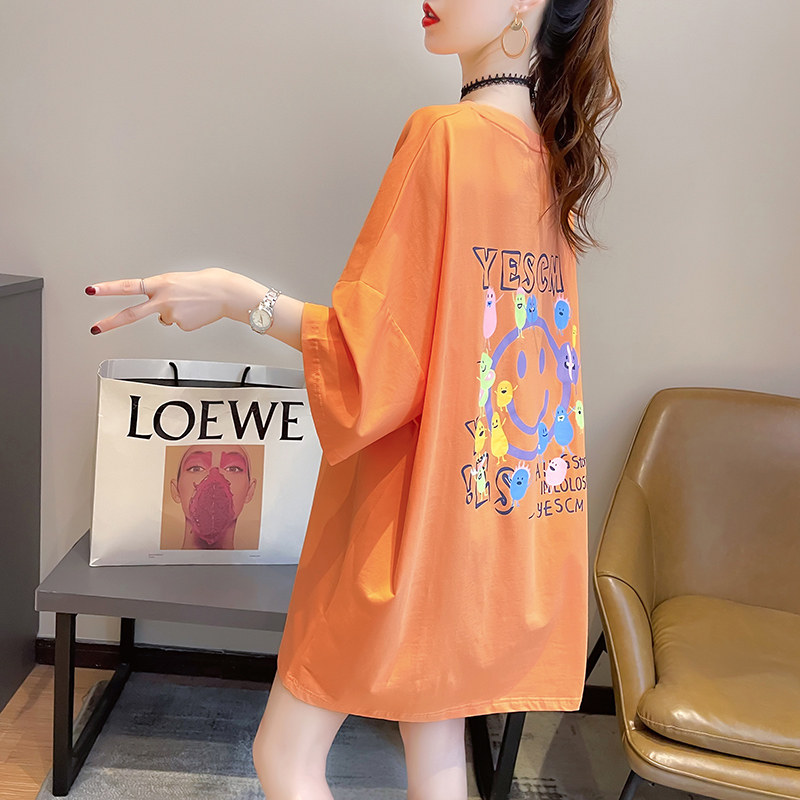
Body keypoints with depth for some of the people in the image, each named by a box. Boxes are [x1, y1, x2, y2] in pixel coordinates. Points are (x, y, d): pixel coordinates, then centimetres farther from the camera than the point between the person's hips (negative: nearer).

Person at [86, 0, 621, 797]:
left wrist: (237, 297, -10)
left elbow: (373, 359, -18)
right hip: (500, 518, 8)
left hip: (414, 510, -8)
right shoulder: (549, 158, 7)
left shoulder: (445, 134, -16)